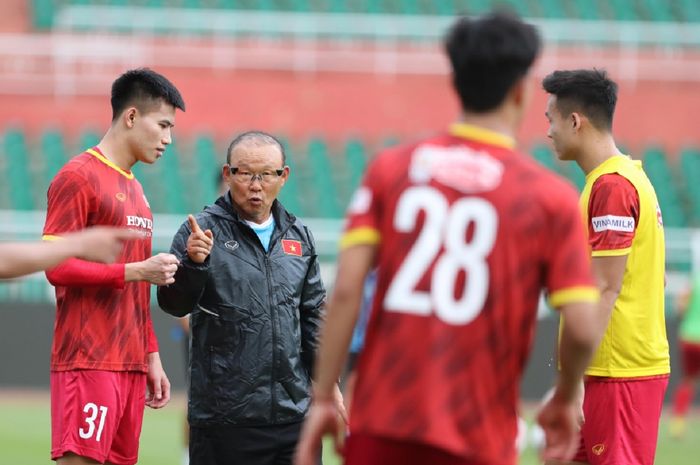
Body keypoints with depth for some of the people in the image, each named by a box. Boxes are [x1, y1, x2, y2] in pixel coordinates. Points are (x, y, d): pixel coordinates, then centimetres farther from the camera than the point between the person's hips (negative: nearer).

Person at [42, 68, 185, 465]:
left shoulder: (135, 190, 21)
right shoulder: (79, 177, -5)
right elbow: (56, 267, -13)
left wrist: (152, 357, 20)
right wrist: (135, 270, -15)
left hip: (131, 366, 8)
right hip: (88, 366, -8)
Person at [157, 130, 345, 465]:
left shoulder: (298, 237, 14)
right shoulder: (203, 230, -2)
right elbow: (173, 303, -9)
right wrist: (192, 263, -27)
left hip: (294, 411, 5)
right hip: (224, 417, -5)